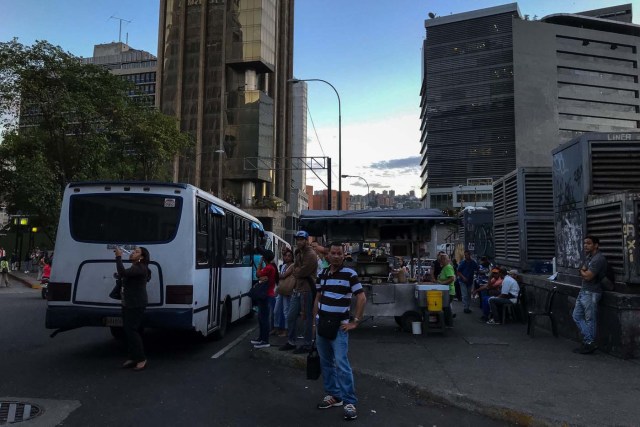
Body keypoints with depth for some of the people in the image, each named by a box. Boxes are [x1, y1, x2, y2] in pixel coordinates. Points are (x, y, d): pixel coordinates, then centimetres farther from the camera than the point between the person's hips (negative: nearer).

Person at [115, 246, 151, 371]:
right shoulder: (134, 268, 17)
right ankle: (133, 357, 18)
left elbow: (122, 273, -29)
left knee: (131, 330, -11)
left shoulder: (140, 268, -16)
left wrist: (118, 257, -22)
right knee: (128, 330, 10)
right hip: (128, 303, 11)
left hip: (136, 304, -10)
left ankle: (141, 359, -3)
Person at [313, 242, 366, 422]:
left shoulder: (349, 274, -9)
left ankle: (349, 402, 0)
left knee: (341, 364, -9)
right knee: (325, 363, 12)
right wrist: (315, 319, 12)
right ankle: (333, 395, 25)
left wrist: (355, 322, -11)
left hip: (339, 326, -6)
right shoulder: (322, 275, 8)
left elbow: (362, 298, -10)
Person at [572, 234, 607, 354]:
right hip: (583, 291, 10)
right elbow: (583, 273, 17)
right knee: (577, 316, 11)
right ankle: (588, 340, 17)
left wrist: (582, 271, -1)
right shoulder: (589, 257, 14)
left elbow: (587, 276, -22)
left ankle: (590, 344, 9)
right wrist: (584, 272, -6)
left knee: (589, 319, -1)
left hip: (591, 293, -10)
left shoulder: (598, 258, -17)